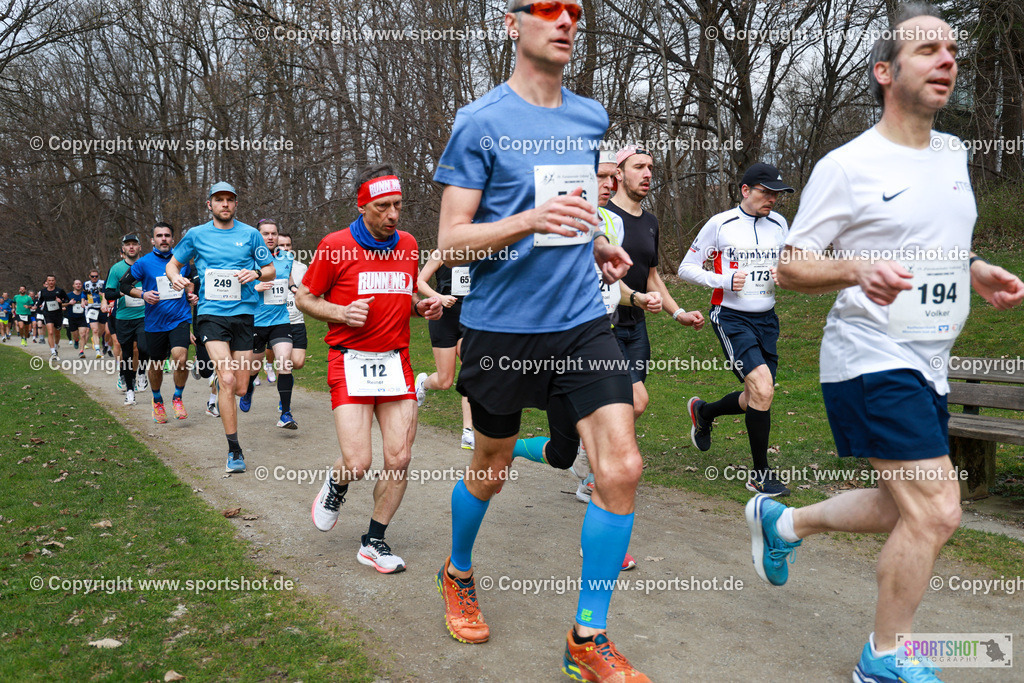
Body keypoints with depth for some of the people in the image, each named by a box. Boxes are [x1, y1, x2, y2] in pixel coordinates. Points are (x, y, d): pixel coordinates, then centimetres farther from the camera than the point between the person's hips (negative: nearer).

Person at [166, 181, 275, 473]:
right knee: (227, 379, -16)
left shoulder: (250, 234, 7)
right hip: (211, 313, -1)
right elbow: (173, 264, 18)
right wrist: (176, 277, -5)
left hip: (243, 314, 2)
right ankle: (234, 450, -9)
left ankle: (218, 388, 41)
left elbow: (271, 270, 12)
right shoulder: (196, 235, 7)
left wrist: (256, 273, -10)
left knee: (240, 388, 3)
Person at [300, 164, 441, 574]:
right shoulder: (335, 246, -5)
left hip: (396, 362, 4)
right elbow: (304, 298, 3)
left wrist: (423, 307, 1)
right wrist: (341, 313, -15)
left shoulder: (408, 244, 9)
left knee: (399, 459, -1)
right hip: (350, 362, -4)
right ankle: (336, 486, 28)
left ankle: (374, 541, 19)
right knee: (357, 465, -11)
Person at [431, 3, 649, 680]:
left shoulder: (591, 117, 10)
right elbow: (450, 243, -11)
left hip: (583, 323, 4)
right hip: (501, 327, -4)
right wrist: (529, 222, -26)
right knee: (491, 470, 13)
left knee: (622, 467, -8)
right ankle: (459, 574, 44)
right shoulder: (480, 122, -6)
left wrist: (596, 243, 8)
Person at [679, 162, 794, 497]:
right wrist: (724, 281, -17)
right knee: (762, 390, -19)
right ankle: (760, 475, -4)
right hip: (732, 318, -6)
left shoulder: (778, 224, 8)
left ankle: (703, 412, 41)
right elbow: (686, 268, -3)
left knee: (756, 399, 10)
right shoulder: (720, 224, -7)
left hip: (766, 318, 6)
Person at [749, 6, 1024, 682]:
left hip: (929, 366, 8)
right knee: (936, 513, -10)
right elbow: (790, 267, -10)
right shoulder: (847, 166, -10)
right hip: (871, 361, -8)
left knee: (907, 510, 17)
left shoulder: (953, 153, 12)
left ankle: (782, 521, 38)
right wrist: (858, 269, -29)